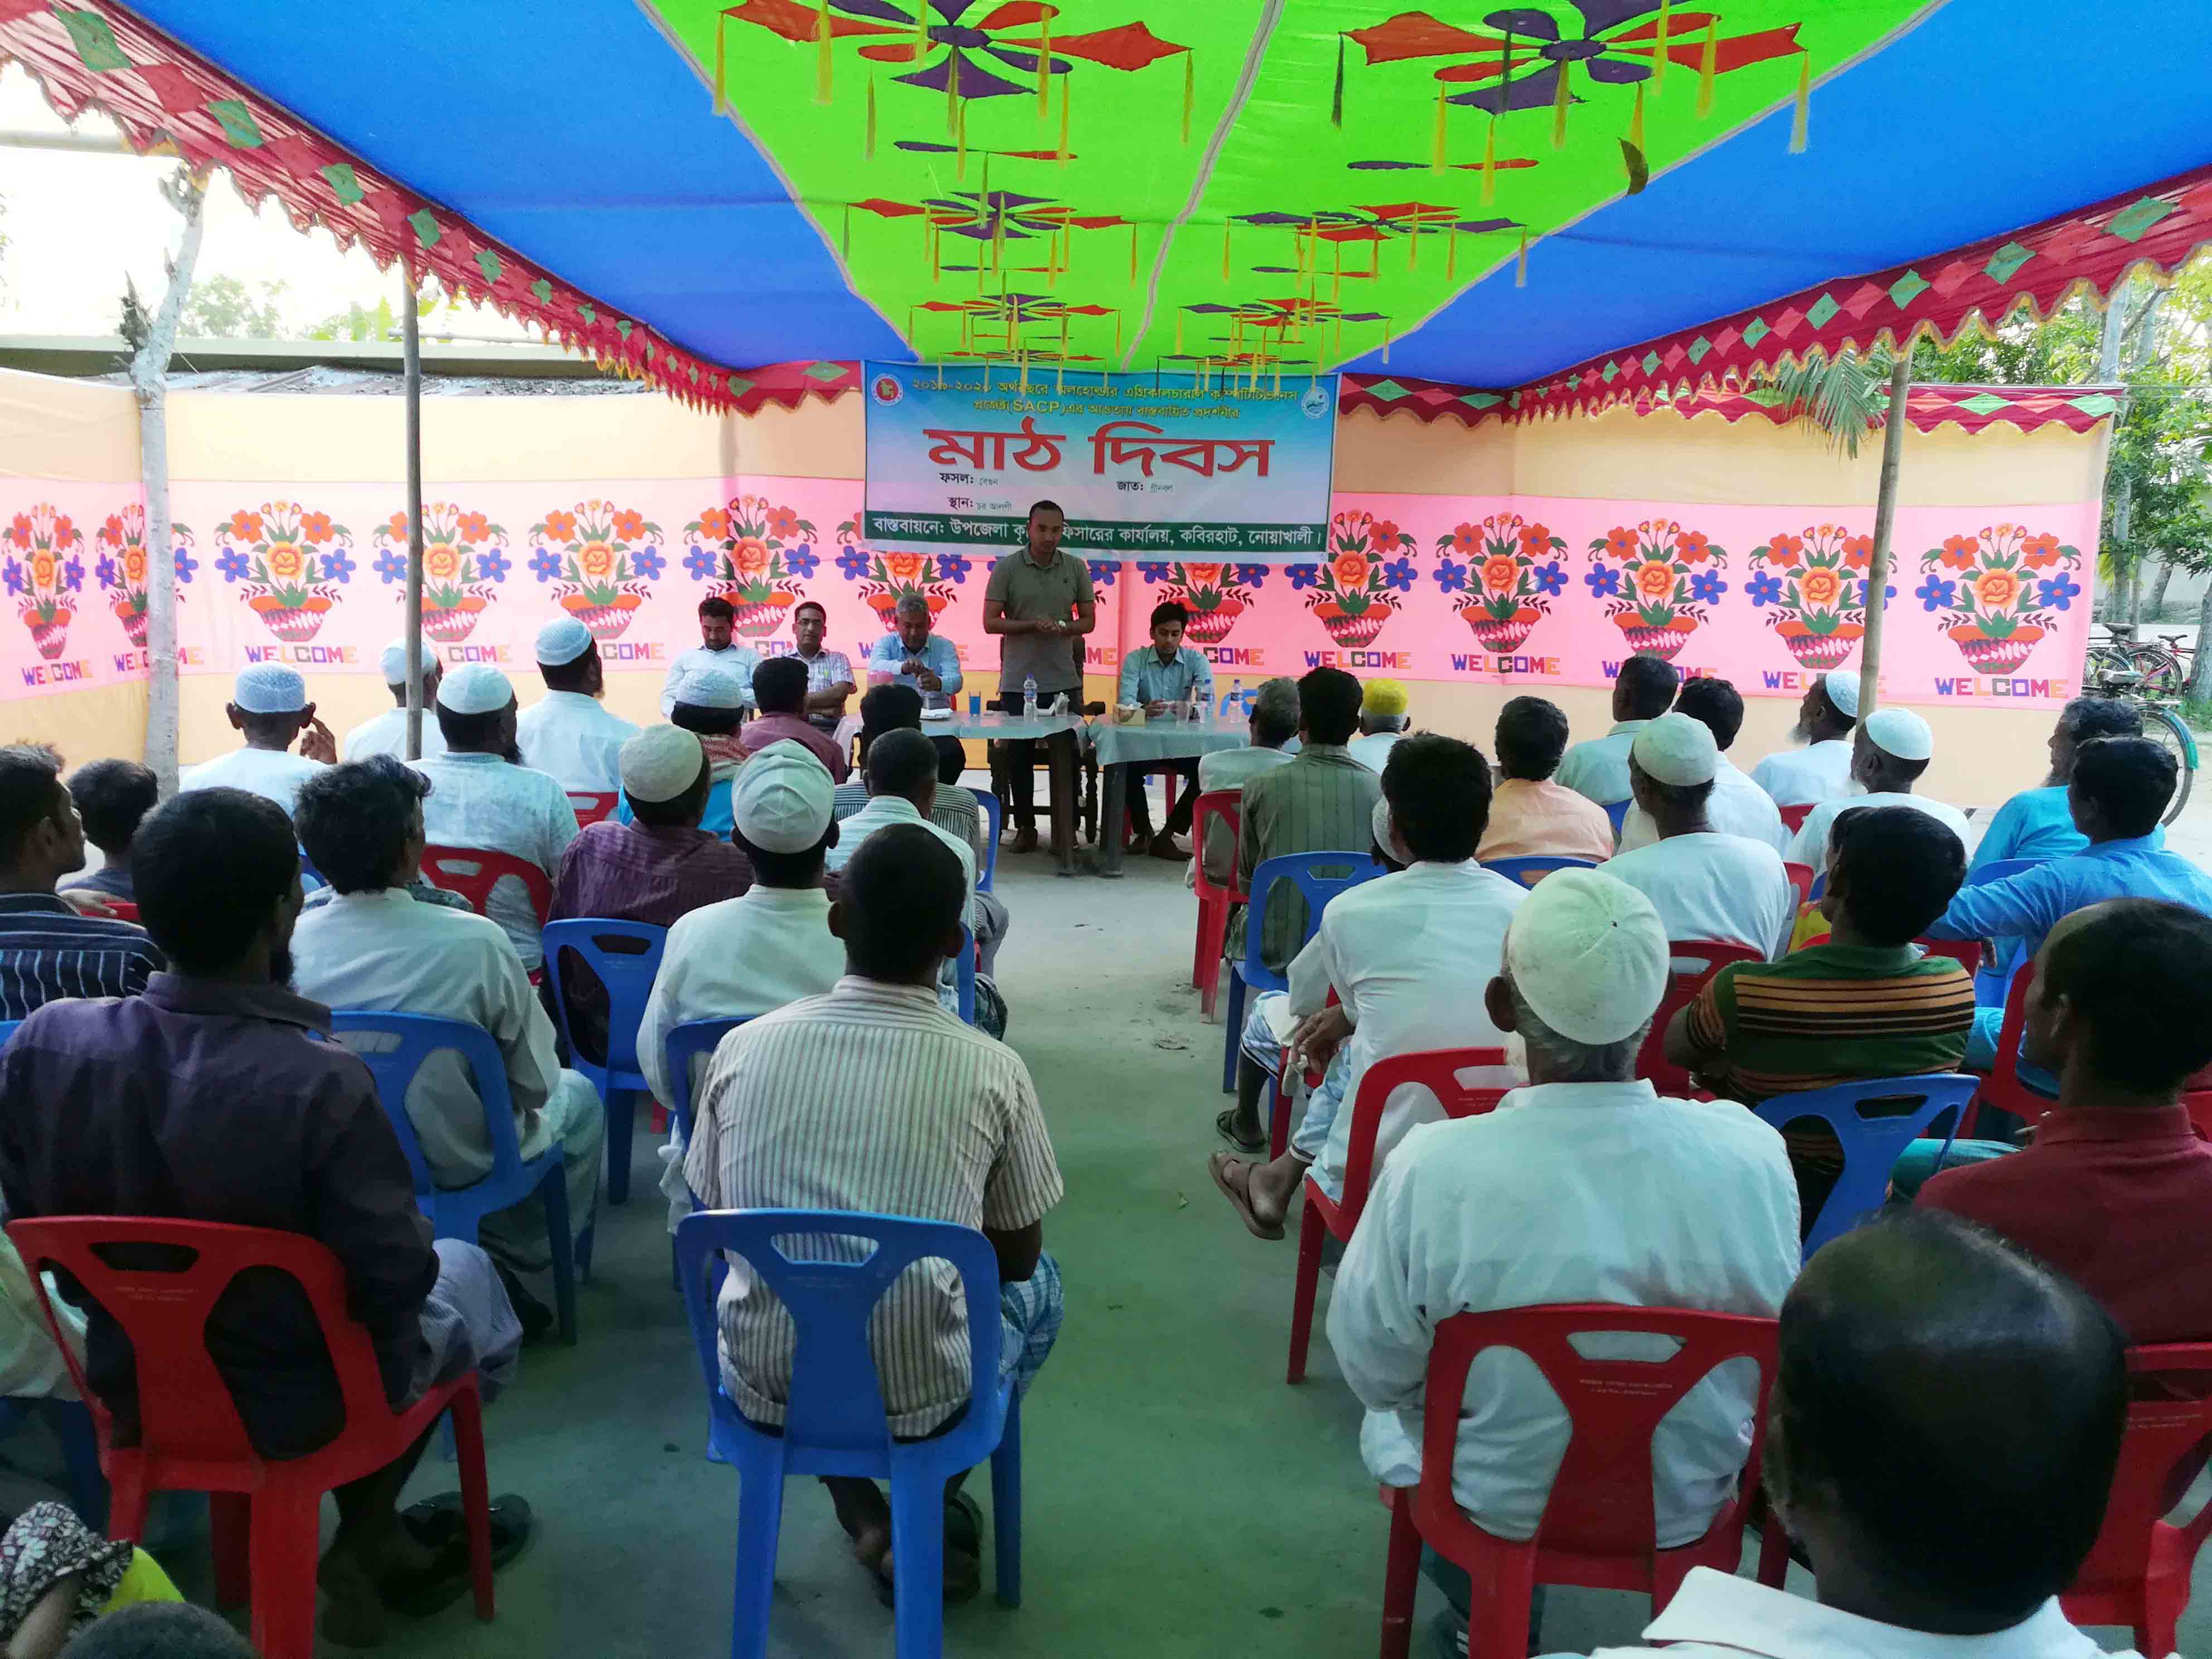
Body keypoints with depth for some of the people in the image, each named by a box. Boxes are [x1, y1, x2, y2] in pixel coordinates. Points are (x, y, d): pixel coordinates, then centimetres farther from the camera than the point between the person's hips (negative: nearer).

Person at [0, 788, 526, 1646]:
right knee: (467, 1270, 25)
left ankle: (377, 1543, 36)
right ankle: (365, 1545, 28)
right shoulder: (321, 1082, -34)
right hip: (297, 1404, -5)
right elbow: (397, 1283, -25)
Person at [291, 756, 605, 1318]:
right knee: (578, 1094, 25)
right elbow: (537, 1082, -18)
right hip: (457, 1166, -4)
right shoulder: (474, 942, -29)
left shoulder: (289, 944, -19)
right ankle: (509, 1259, 22)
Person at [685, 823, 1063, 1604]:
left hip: (764, 1384, 2)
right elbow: (1017, 1256, 2)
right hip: (919, 1395, -1)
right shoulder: (992, 1069, -12)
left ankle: (863, 1513, 22)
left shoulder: (743, 1048, -7)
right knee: (1038, 1284, 28)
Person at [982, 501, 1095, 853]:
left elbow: (1089, 620, 8)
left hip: (1064, 681, 1)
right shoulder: (1006, 568, -2)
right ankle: (1025, 826, 16)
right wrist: (1033, 625, -17)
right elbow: (990, 622, -4)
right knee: (1020, 756, 4)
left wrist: (1063, 629, -13)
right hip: (1018, 680, -1)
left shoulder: (1076, 569, 5)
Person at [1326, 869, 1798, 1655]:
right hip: (1692, 1501, 3)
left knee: (1392, 1413, 28)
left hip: (1499, 1503, -2)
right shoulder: (1753, 1153, -24)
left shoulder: (1434, 1168, -32)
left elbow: (1373, 1369, -16)